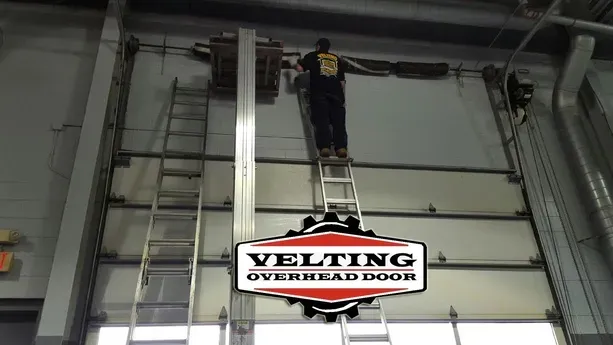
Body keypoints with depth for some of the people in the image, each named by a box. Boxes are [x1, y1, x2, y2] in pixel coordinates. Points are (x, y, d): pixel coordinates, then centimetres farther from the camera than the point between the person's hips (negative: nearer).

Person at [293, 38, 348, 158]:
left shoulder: (312, 56, 18)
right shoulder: (337, 59, 26)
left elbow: (300, 68, 8)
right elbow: (342, 81, 21)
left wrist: (295, 64, 29)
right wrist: (342, 97, 24)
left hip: (319, 93, -2)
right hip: (336, 94, 2)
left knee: (322, 121, -10)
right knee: (338, 122, -5)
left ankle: (324, 147, -25)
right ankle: (341, 148, -19)